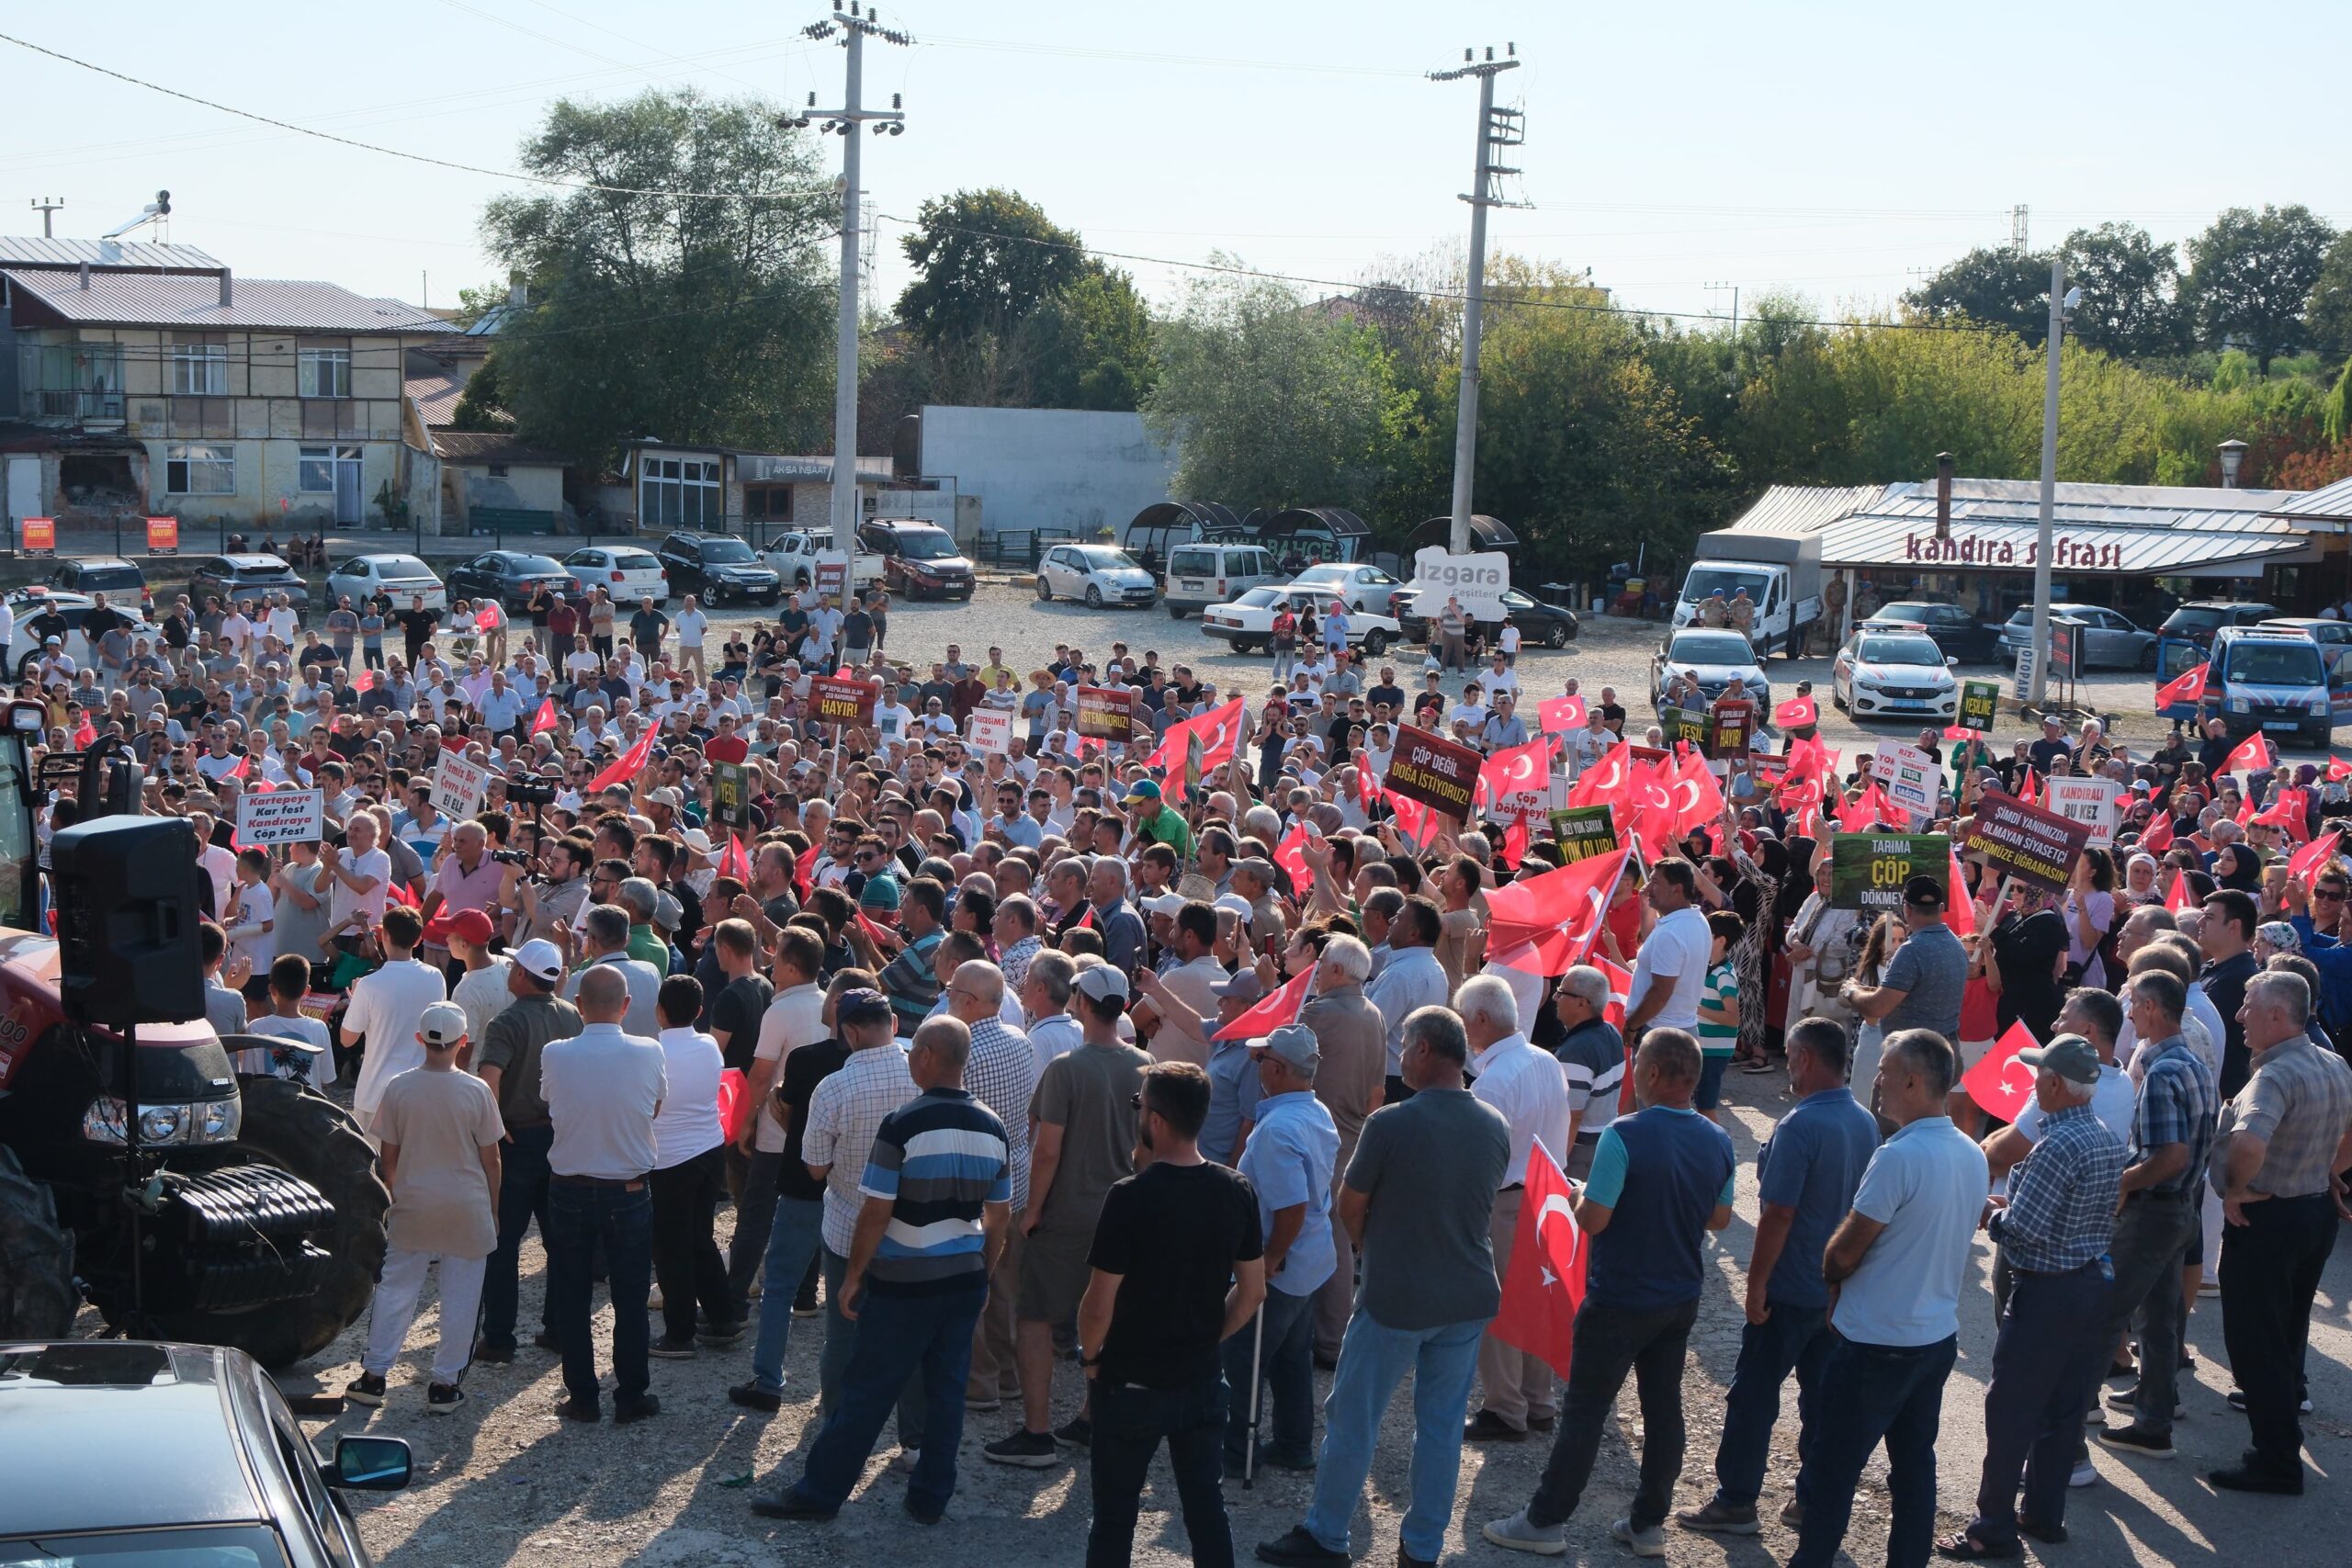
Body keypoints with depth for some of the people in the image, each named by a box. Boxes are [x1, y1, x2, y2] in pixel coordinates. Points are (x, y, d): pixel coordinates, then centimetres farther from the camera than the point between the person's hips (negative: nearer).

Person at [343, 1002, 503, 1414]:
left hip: (412, 1206, 2)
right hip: (467, 1209, -2)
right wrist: (493, 1207, 8)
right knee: (460, 1297, 7)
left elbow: (388, 1156, 1)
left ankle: (373, 1376, 15)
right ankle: (445, 1384, 10)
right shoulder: (477, 1091, -11)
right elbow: (490, 1158, -4)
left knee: (395, 1289, 12)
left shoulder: (398, 1089, -6)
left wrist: (393, 1195, 16)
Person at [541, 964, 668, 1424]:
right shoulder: (648, 1054, -13)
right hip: (628, 1193, 0)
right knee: (630, 1301, 10)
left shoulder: (554, 1055, -12)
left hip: (569, 1192, 0)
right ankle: (631, 1397, 17)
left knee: (571, 1301, 12)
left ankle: (582, 1397, 18)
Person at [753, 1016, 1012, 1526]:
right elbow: (1000, 1215, 8)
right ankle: (931, 1498, 19)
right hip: (965, 1281, 5)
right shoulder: (991, 1127, 1)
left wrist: (853, 1277, -6)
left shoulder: (902, 1125, -17)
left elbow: (876, 1212, -16)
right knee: (947, 1390, 12)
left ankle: (819, 1492, 12)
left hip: (904, 1283, -5)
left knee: (865, 1392, 3)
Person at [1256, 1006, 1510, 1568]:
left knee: (1352, 1420, 9)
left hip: (1396, 1300, -5)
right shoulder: (1496, 1126, -1)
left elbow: (1350, 1207, -8)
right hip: (1470, 1297, 5)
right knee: (1442, 1425, 15)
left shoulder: (1390, 1124, -19)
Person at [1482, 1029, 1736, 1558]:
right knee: (1663, 1408, 14)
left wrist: (1579, 1196, -1)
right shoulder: (1718, 1141, -2)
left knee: (1584, 1411, 3)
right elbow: (1719, 1218, 10)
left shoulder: (1624, 1136, -23)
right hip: (1682, 1300, 6)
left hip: (1620, 1301, -6)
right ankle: (1650, 1523, 23)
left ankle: (1545, 1521, 12)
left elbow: (1592, 1219, -21)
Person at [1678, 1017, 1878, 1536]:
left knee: (1753, 1395, 3)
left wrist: (1756, 1284, -14)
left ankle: (1736, 1502, 10)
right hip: (1839, 1288, 7)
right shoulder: (1865, 1123, 3)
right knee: (1822, 1395, 15)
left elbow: (1778, 1215, -21)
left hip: (1791, 1290, -7)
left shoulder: (1800, 1127, -22)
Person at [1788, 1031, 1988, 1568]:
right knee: (1915, 1463, 16)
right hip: (1940, 1336, 8)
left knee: (1833, 1468, 4)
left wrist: (1829, 1274, 6)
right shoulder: (1974, 1157, 3)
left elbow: (1845, 1253, -16)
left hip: (1878, 1343, -8)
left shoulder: (1899, 1157, -23)